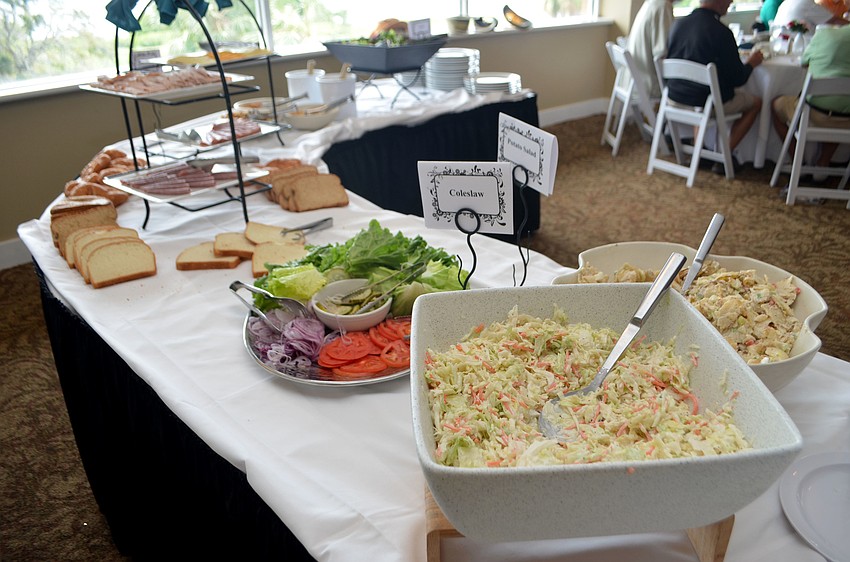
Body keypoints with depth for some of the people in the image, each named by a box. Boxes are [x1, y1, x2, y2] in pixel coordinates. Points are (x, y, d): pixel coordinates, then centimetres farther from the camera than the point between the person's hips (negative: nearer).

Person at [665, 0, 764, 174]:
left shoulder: (678, 24, -3)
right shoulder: (721, 32, -21)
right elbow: (737, 79, -13)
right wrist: (751, 63, 9)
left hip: (676, 96, 6)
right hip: (707, 102, -6)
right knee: (756, 102, 17)